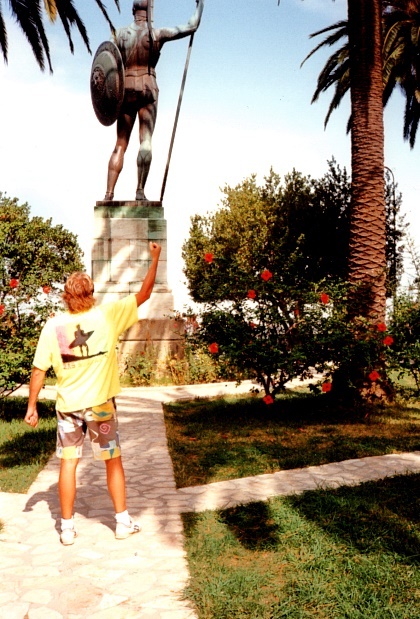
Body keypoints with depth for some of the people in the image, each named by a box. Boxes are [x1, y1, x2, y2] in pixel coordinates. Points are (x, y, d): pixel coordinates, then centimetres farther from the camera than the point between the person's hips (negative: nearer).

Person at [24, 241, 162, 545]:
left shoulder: (52, 326, -8)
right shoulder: (107, 315, -12)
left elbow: (39, 369, -5)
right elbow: (144, 293, -5)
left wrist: (32, 406, 5)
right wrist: (155, 258, 3)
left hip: (68, 405, 1)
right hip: (101, 404, -1)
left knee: (68, 463, 11)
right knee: (114, 461, 13)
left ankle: (67, 527, 18)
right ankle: (123, 521, 23)